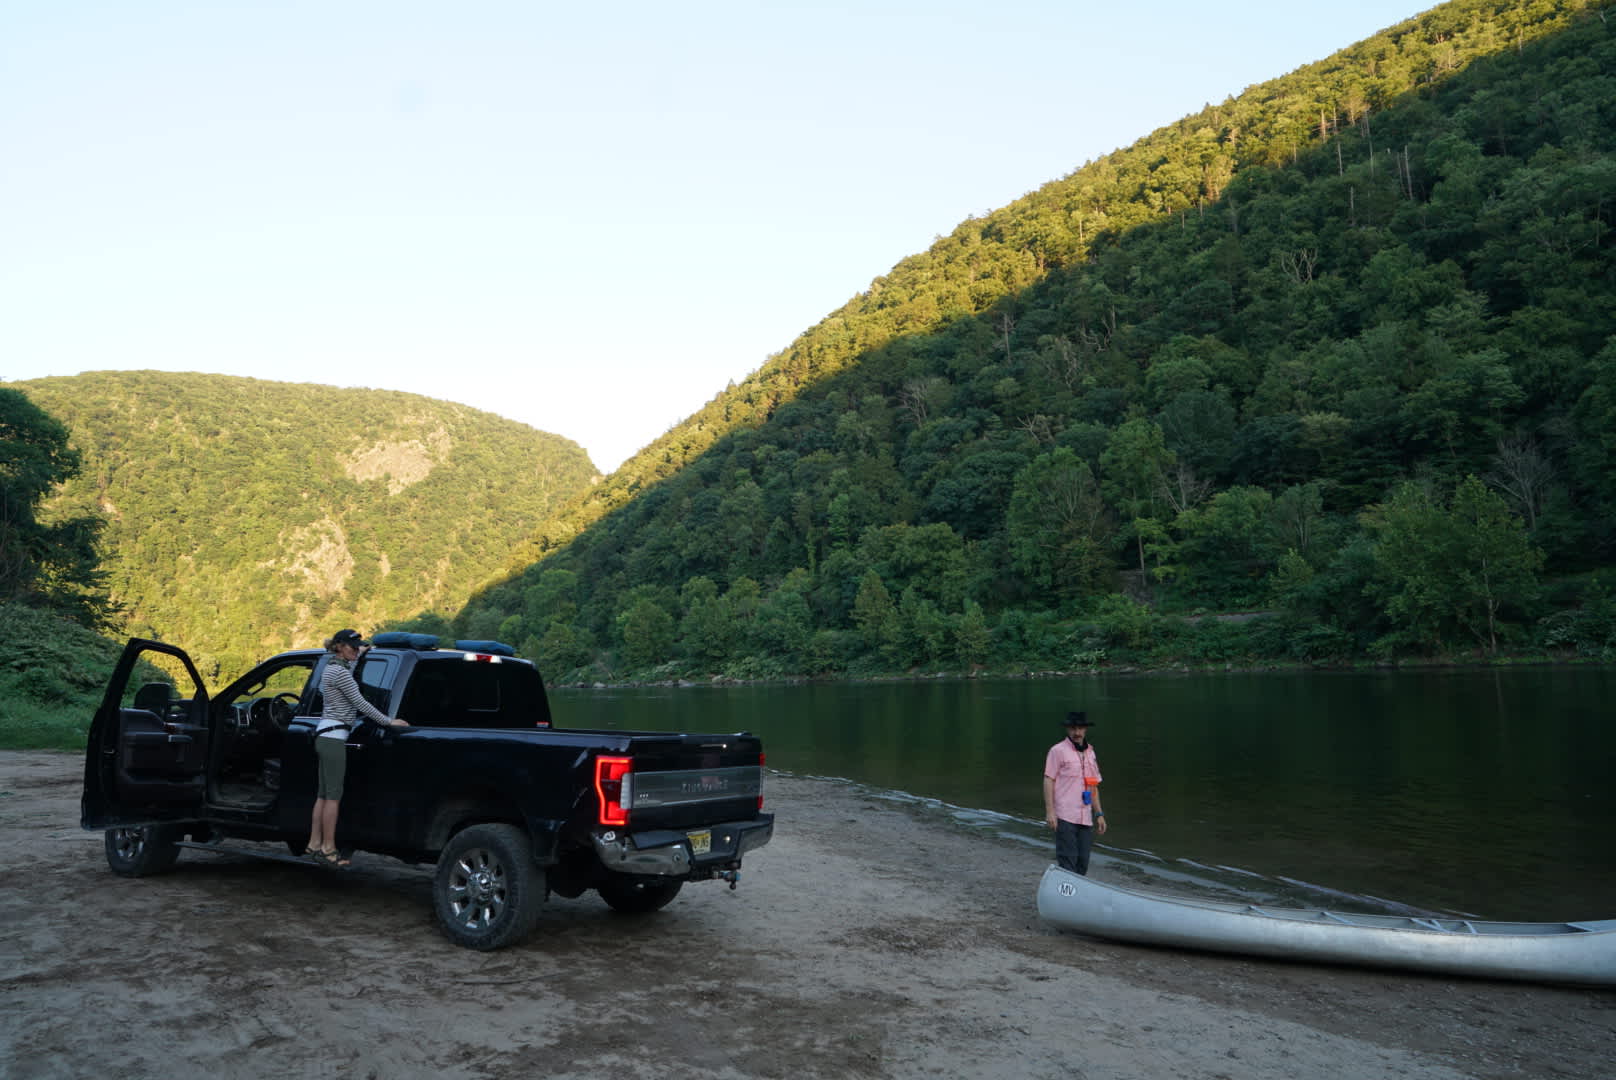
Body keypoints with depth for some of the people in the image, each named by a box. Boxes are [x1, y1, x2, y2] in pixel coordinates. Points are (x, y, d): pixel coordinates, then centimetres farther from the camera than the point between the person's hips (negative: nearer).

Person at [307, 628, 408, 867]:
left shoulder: (334, 666, 14)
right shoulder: (339, 671, -14)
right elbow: (361, 703, -16)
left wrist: (359, 654, 50)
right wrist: (389, 721, -12)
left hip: (325, 734, 10)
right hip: (334, 735, -10)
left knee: (324, 794, 12)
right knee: (333, 795, -6)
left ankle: (315, 845, 16)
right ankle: (328, 849, -3)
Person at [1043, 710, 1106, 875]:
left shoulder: (1090, 753, 17)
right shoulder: (1058, 751, -3)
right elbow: (1048, 780, -7)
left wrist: (1099, 814, 19)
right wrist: (1050, 812, -13)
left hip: (1086, 818, 6)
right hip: (1065, 818, -6)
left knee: (1082, 863, 6)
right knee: (1067, 862, -9)